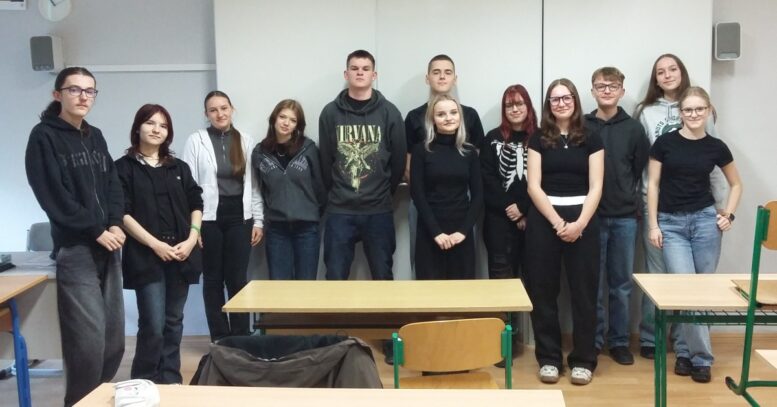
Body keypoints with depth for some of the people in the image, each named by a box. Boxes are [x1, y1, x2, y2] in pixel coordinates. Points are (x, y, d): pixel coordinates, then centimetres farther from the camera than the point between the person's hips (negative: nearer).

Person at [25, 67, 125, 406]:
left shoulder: (95, 137, 17)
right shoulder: (44, 137, -2)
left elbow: (113, 185, 13)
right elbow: (53, 195, -10)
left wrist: (115, 225, -4)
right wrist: (96, 231, -11)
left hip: (108, 247, 6)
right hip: (75, 248, -6)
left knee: (114, 337, 8)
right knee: (88, 338, -11)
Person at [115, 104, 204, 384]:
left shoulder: (179, 167, 15)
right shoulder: (124, 167, 1)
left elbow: (196, 205, 12)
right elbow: (123, 214, -7)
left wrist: (192, 239, -4)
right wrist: (155, 244, -14)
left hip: (182, 254, 4)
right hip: (146, 256, -4)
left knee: (174, 322, 10)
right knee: (153, 325, -8)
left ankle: (171, 379, 20)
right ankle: (144, 383, 8)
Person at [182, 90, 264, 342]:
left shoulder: (246, 141, 7)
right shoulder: (196, 141, -1)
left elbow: (253, 185, 8)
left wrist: (258, 220, 3)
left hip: (239, 218, 2)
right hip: (209, 218, -2)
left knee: (237, 279, 5)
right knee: (213, 279, 7)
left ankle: (241, 337, 14)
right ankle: (220, 338, 16)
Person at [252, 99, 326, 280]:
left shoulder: (308, 148, -3)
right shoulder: (260, 152, 1)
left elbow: (319, 184, 4)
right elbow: (260, 189, 10)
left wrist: (317, 212, 9)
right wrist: (267, 214, 10)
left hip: (306, 226, -1)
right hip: (276, 228, 1)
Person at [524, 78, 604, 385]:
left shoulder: (591, 140, 6)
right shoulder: (539, 140, 6)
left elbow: (595, 187, 0)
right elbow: (534, 186, -2)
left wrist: (579, 223, -14)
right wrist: (557, 222, -13)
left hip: (583, 219, 0)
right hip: (544, 219, 0)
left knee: (584, 291, 2)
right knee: (543, 290, 3)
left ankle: (583, 359, 13)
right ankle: (548, 358, 14)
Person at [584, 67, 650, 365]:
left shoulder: (633, 129, 3)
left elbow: (641, 170, 6)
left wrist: (627, 196, 1)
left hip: (625, 217, 2)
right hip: (591, 216, -1)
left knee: (621, 284, 9)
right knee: (593, 283, 5)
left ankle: (619, 341, 21)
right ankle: (593, 340, 17)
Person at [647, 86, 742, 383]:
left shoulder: (716, 147, 3)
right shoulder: (665, 143, -2)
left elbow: (736, 184, 17)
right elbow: (653, 184, 1)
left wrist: (728, 215, 5)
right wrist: (653, 225, -3)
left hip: (705, 220, 2)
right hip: (671, 223, -2)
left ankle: (687, 351, 20)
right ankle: (701, 356, 3)